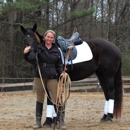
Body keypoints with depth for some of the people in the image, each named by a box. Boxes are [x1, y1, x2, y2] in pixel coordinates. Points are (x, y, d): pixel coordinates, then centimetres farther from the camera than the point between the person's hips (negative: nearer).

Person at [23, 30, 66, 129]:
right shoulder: (39, 48, -2)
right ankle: (38, 121, 14)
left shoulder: (56, 50, 5)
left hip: (52, 78, 0)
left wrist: (61, 72, -9)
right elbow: (32, 59, -14)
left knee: (55, 98, -3)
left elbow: (59, 65, 9)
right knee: (40, 98, 8)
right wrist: (27, 53, -33)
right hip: (40, 77, 0)